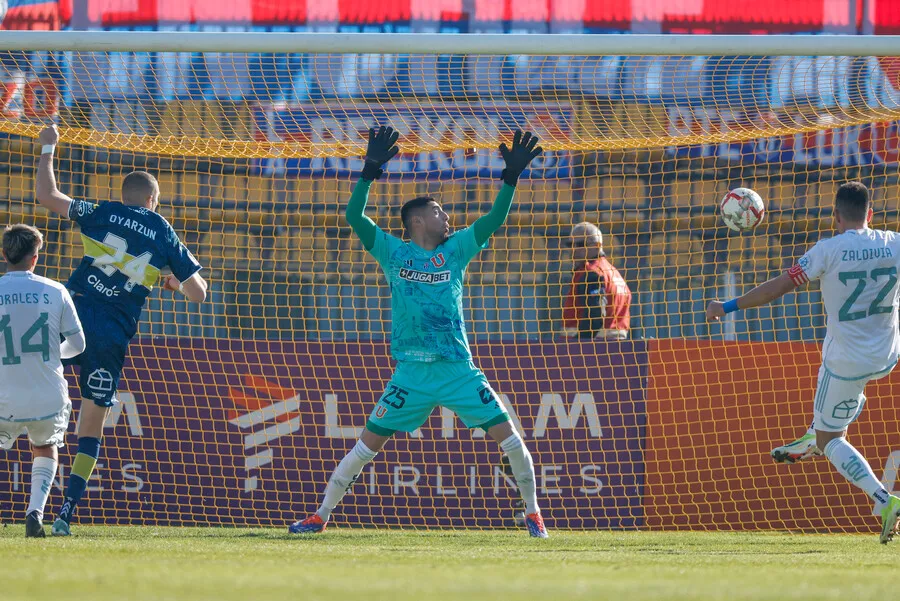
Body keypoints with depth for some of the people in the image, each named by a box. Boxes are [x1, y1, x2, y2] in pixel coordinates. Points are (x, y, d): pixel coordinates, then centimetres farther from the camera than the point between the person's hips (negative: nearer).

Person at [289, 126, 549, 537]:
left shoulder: (456, 251, 10)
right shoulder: (394, 253, 5)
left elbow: (495, 219, 6)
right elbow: (355, 217, -5)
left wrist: (512, 176, -6)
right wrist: (371, 170, -13)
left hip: (459, 371, 2)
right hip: (412, 374, -2)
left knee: (507, 434, -6)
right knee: (369, 443, -3)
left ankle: (533, 514, 9)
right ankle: (321, 515, 8)